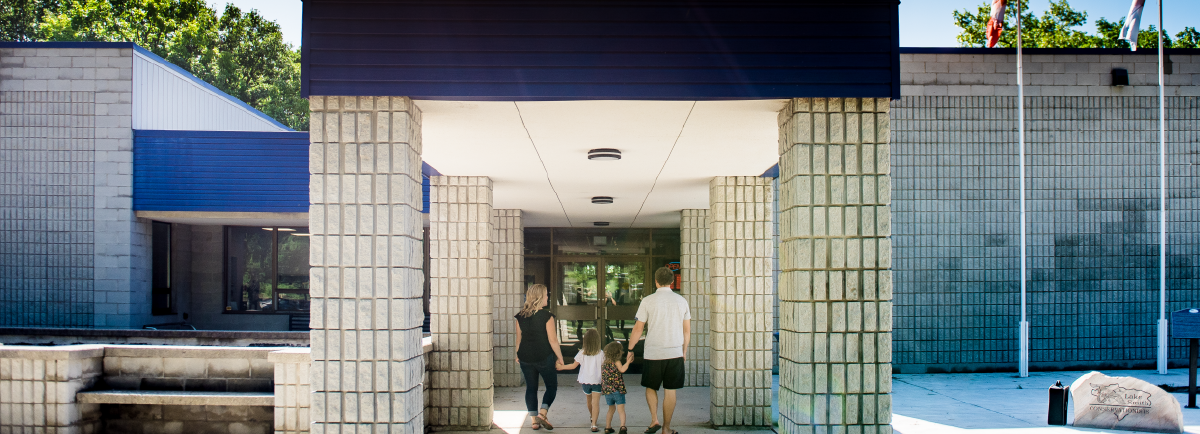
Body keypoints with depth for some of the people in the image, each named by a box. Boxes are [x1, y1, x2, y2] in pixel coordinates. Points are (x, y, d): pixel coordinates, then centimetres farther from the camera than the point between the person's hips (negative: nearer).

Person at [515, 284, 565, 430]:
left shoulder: (521, 315, 1)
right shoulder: (546, 315, -12)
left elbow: (519, 338, 8)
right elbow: (552, 340, -12)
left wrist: (518, 355, 20)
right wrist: (560, 357, -3)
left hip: (525, 357, 4)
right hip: (544, 357, -4)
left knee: (531, 388, 12)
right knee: (552, 386, 11)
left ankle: (534, 421, 12)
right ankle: (543, 413, -6)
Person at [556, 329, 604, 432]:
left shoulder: (582, 354, -5)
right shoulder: (600, 354, -10)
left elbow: (574, 366, 2)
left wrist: (562, 367, 15)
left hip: (585, 381, 3)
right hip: (596, 381, -3)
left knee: (589, 400, 25)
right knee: (595, 403, -5)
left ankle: (592, 417, 48)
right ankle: (594, 425, -15)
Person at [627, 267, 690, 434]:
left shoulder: (648, 301, -6)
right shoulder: (681, 300, 3)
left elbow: (638, 329, -3)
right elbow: (687, 330, 8)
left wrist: (630, 349, 8)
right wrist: (684, 351, 20)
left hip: (653, 353, -2)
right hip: (675, 353, 2)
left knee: (650, 387, 17)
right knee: (670, 391, 9)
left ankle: (654, 419, 3)